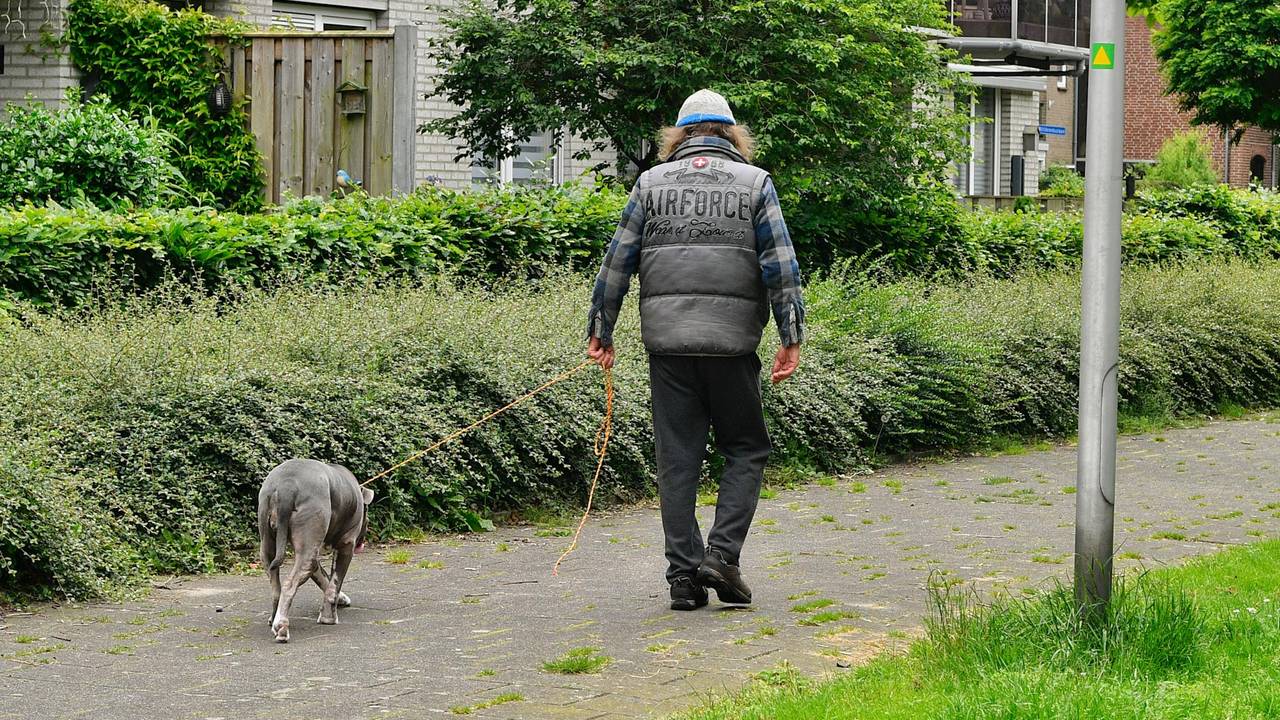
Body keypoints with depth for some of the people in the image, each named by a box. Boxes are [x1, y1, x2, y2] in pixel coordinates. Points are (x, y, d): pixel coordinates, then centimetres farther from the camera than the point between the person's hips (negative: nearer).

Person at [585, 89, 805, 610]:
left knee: (677, 459, 6)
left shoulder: (651, 183, 10)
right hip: (731, 341, -2)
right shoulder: (755, 182, 6)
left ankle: (684, 574, 5)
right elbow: (781, 265, -2)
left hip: (667, 342, 2)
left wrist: (600, 332, 13)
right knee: (745, 450, 11)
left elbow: (617, 261, 7)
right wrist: (791, 338, -2)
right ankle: (722, 553, -5)